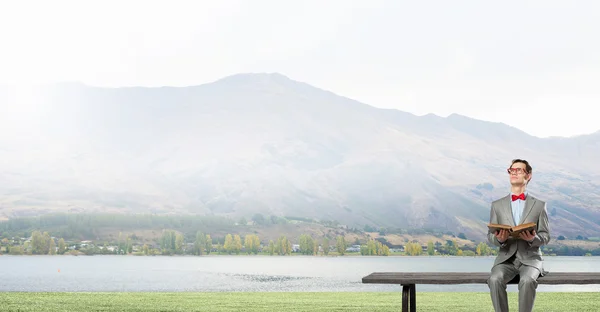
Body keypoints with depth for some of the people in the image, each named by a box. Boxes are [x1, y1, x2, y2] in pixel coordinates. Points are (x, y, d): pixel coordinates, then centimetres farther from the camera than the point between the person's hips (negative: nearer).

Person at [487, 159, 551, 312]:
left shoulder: (539, 205, 8)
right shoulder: (497, 205, 12)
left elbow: (546, 236, 6)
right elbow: (490, 236, 10)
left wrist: (533, 239, -17)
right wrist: (499, 239, -14)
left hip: (530, 258, -1)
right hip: (506, 258, 1)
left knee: (527, 280, -35)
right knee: (495, 279, -32)